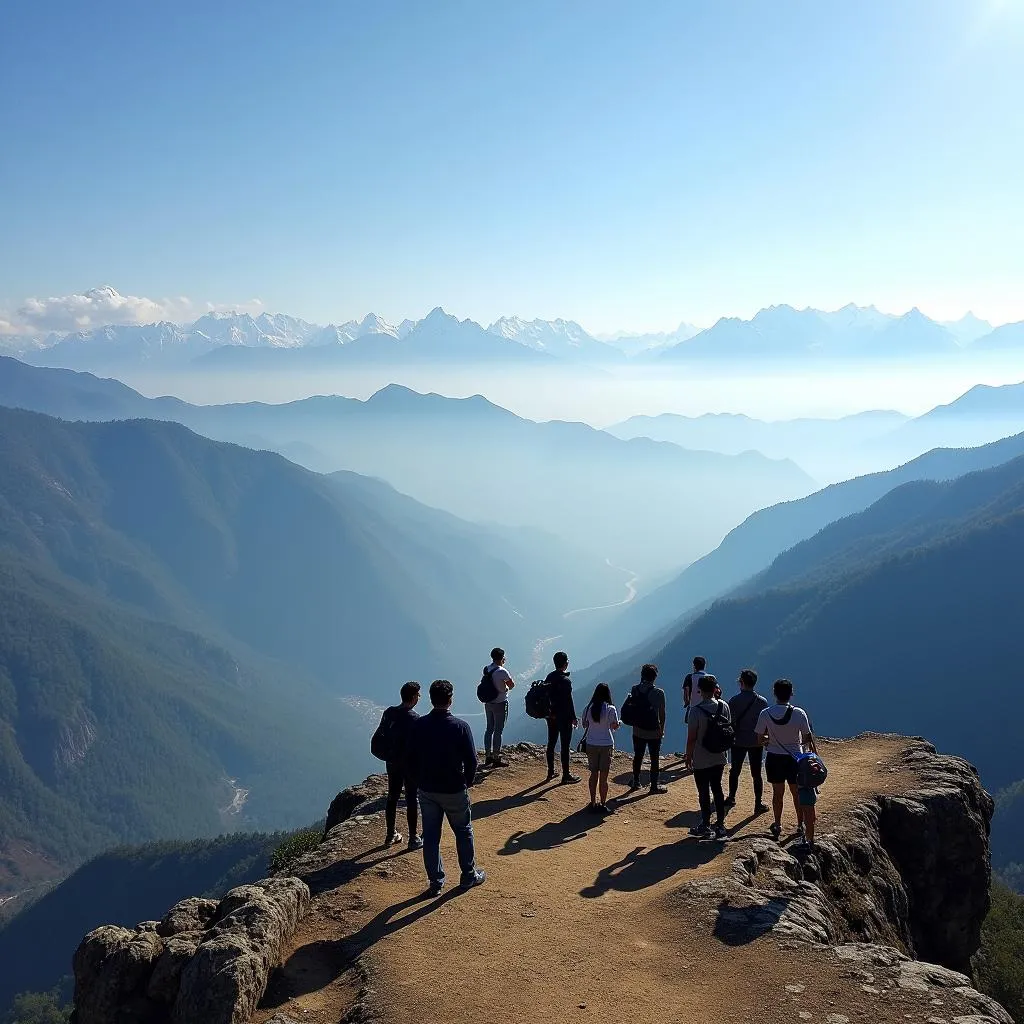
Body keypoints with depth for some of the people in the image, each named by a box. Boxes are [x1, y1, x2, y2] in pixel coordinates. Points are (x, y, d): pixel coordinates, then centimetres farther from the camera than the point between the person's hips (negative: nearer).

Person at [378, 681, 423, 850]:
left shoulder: (389, 713, -2)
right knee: (411, 800, 5)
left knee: (392, 798, 17)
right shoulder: (414, 719, -20)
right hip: (409, 763, -6)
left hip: (392, 761, 6)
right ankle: (413, 839, 13)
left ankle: (390, 835, 28)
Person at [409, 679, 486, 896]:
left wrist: (421, 781, 13)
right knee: (463, 831, 16)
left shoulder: (419, 726, -8)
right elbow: (471, 760, -12)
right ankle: (469, 875, 27)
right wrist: (467, 782, 6)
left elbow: (412, 758, 0)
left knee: (430, 836, 12)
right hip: (454, 790, -2)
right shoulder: (460, 726, -17)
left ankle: (436, 882, 19)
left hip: (427, 790, 3)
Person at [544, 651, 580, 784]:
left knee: (551, 743, 16)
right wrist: (574, 718, -8)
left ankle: (551, 772, 26)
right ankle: (566, 776, 6)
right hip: (564, 717, -7)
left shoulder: (549, 677, 2)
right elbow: (569, 702, -19)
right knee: (565, 746, 1)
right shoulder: (566, 681, -20)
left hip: (551, 716, 7)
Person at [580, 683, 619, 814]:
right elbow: (615, 726, -5)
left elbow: (584, 725, 8)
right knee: (603, 776, 4)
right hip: (606, 745, -3)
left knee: (594, 774, 14)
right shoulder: (610, 709, -11)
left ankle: (593, 803, 18)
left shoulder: (588, 708, -2)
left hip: (591, 744, 3)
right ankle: (603, 805, 8)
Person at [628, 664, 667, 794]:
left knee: (637, 756, 17)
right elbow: (662, 713, -8)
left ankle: (636, 782, 25)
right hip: (654, 732, -4)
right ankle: (654, 786, 15)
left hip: (638, 731, 4)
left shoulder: (635, 689, -4)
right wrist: (662, 729, 5)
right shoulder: (658, 692, -14)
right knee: (654, 759, 8)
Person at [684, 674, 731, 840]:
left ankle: (705, 826, 15)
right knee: (717, 789, 16)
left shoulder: (696, 710, -19)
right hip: (720, 758, 5)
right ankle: (720, 825, 21)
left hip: (701, 761, -5)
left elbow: (691, 737, -16)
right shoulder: (724, 706, -4)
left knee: (704, 793, 6)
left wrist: (688, 756, -4)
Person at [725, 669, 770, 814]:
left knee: (735, 771, 16)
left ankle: (731, 799, 28)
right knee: (756, 774, 7)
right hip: (756, 742, 0)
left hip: (738, 742, 0)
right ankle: (759, 804, 9)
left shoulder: (733, 701, -10)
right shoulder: (762, 702, -7)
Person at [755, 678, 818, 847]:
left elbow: (760, 738, -4)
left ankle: (777, 825, 30)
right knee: (798, 793, 17)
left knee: (778, 792, 19)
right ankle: (801, 826, 28)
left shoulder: (766, 714, -13)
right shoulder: (799, 713, -16)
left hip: (773, 758, 1)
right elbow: (808, 738, -9)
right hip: (794, 758, -1)